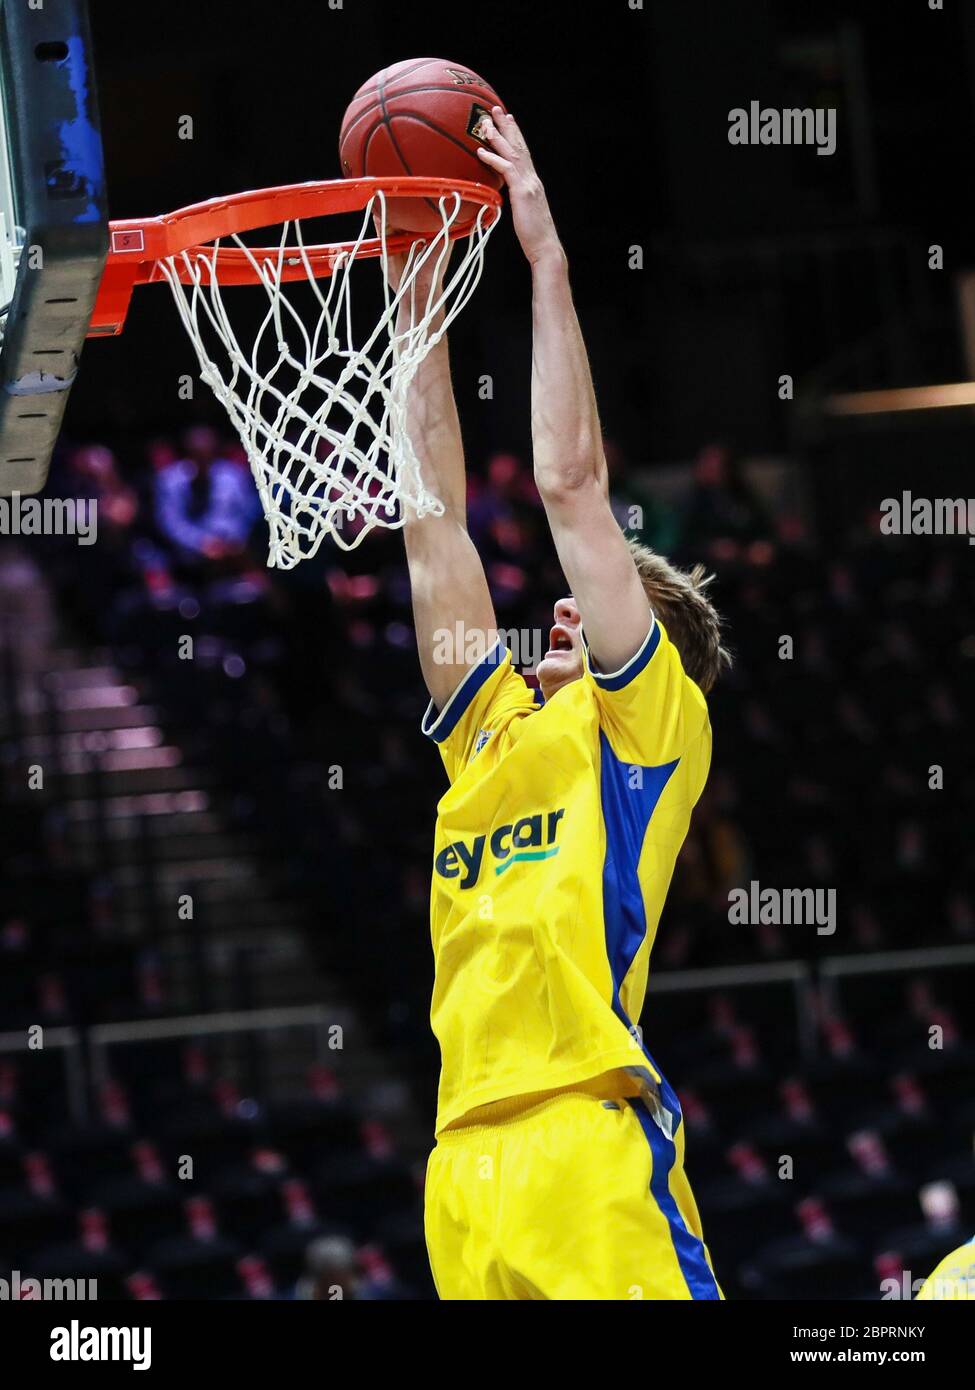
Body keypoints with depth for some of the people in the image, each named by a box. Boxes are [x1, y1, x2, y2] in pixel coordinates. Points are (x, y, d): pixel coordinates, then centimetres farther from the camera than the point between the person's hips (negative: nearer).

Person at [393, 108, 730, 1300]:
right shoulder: (494, 729, 25)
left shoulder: (649, 721, 8)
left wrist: (546, 259, 6)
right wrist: (418, 304, 22)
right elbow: (433, 519, 24)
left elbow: (569, 480, 3)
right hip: (466, 1155, 7)